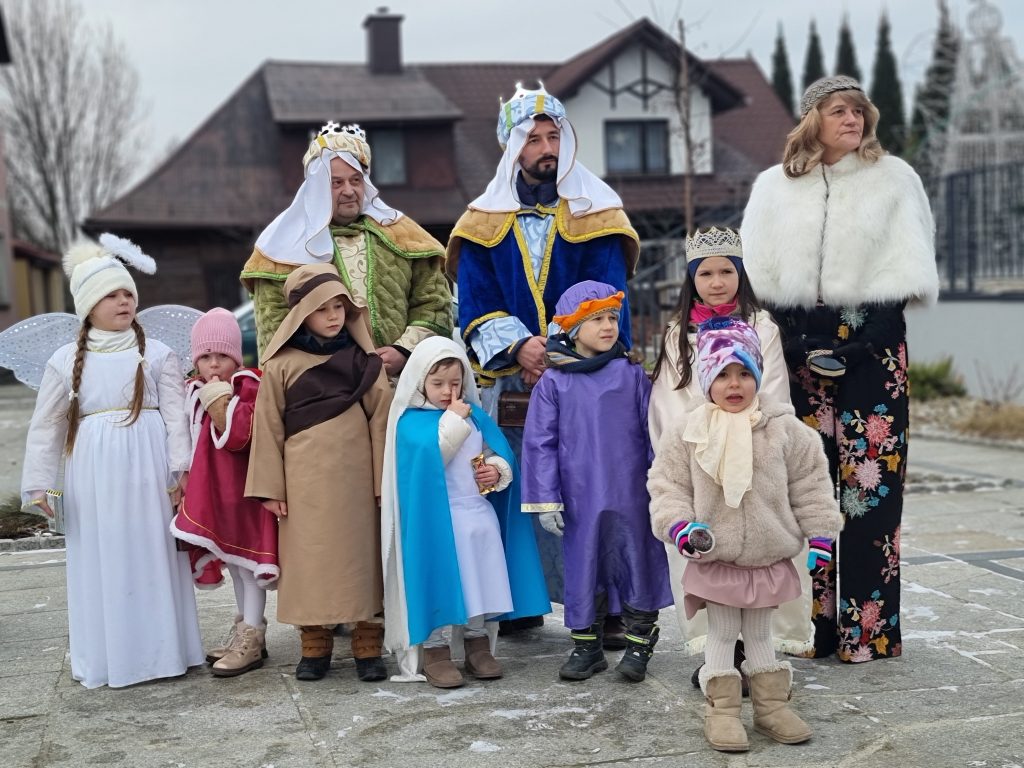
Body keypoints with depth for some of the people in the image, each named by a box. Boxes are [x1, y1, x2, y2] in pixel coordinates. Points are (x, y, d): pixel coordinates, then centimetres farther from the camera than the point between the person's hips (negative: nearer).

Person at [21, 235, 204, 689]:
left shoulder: (157, 355, 4)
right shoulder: (67, 361, 7)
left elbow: (176, 415, 0)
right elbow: (45, 426, 9)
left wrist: (179, 469, -8)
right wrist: (38, 483, 4)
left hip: (148, 469, -1)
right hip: (93, 475, 1)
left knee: (153, 557, 4)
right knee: (101, 562, 5)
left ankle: (158, 649, 15)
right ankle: (105, 657, 15)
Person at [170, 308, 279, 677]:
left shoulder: (248, 386, -14)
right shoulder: (195, 391, 9)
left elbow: (237, 435, -26)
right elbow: (192, 444, 18)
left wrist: (219, 397, -24)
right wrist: (185, 480, 14)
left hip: (243, 486, -8)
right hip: (212, 488, 8)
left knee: (246, 556, -3)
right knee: (232, 558, 17)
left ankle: (252, 639, 5)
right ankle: (243, 630, 28)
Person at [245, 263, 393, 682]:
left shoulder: (362, 358, 4)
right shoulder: (281, 364, 1)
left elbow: (380, 420, 3)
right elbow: (268, 428, 2)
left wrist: (384, 481, 0)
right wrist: (271, 487, -1)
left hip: (355, 476, 1)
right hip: (305, 479, -1)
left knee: (362, 557, 5)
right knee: (308, 559, 4)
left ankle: (368, 645, 15)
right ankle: (315, 645, 18)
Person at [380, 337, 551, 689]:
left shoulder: (477, 416, 11)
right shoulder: (411, 421, -5)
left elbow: (502, 456, 14)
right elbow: (427, 459, -21)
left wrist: (498, 471, -8)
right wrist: (453, 420, -16)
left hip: (480, 516, 5)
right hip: (437, 521, -5)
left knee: (483, 581, 9)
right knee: (440, 584, -3)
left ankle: (478, 645, 21)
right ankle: (435, 650, 6)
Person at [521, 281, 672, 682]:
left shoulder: (631, 374, 1)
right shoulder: (553, 381, -1)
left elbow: (653, 433, 5)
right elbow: (539, 443, 1)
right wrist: (546, 500, -3)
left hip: (631, 497, 0)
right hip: (580, 498, 0)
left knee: (637, 563, 6)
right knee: (583, 568, 9)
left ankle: (639, 644, 21)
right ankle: (586, 646, 23)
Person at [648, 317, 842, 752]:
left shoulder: (784, 430, -5)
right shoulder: (688, 434, -7)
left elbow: (810, 484, 0)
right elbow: (666, 484, -2)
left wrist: (819, 535, 0)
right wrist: (680, 526, -16)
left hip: (769, 557, 1)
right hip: (715, 558, -1)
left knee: (759, 634, 14)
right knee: (721, 634, 6)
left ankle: (771, 705, 26)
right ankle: (721, 710, 14)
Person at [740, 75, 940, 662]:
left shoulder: (894, 178, 6)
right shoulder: (776, 186, 12)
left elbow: (910, 271, 1)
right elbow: (759, 274, 7)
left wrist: (854, 338, -8)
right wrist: (798, 340, -5)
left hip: (874, 343, -2)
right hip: (798, 344, 2)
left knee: (869, 480, -6)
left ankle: (869, 625, -1)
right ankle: (811, 619, 8)